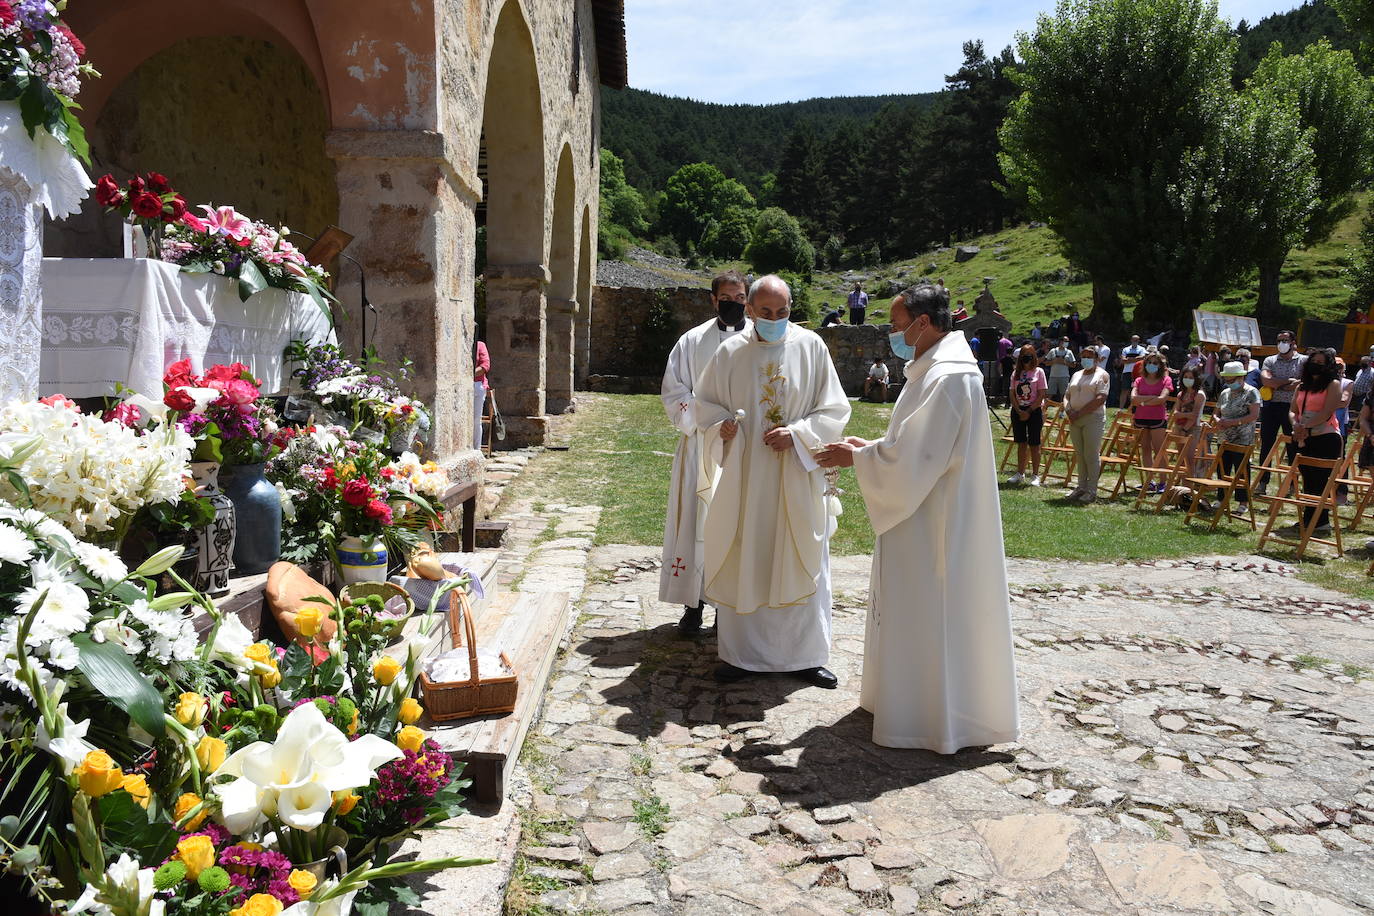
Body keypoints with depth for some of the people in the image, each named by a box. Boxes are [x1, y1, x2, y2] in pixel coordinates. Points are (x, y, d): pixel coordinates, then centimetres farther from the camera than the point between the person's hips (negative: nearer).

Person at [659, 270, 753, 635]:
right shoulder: (693, 341, 7)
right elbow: (674, 391, 6)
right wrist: (701, 424, -8)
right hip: (701, 450, 1)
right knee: (697, 522, 1)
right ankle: (694, 604, 10)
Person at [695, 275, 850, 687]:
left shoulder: (811, 347, -2)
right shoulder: (731, 352, 1)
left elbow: (835, 409, -1)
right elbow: (705, 403, 10)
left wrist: (797, 434, -15)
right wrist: (722, 423, -11)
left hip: (797, 477, -1)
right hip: (744, 476, 1)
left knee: (801, 567, 6)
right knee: (742, 565, 6)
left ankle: (805, 655, 19)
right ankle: (740, 653, 20)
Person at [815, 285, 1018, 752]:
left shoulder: (947, 379, -22)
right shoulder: (934, 369, 11)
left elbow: (912, 457, -25)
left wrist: (855, 457, -13)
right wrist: (867, 447, 7)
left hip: (931, 522, -11)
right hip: (920, 513, 11)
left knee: (929, 612, 0)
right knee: (912, 606, 19)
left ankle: (932, 718, 12)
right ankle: (906, 693, 33)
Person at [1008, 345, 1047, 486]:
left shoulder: (1038, 372, -2)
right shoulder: (1016, 373, 8)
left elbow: (1041, 395, -7)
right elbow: (1012, 394, 6)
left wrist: (1029, 411, -11)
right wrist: (1019, 411, -8)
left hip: (1034, 410, -3)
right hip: (1018, 411, 4)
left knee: (1034, 444, 0)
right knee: (1021, 443, 9)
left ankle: (1035, 476, 6)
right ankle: (1020, 473, 17)